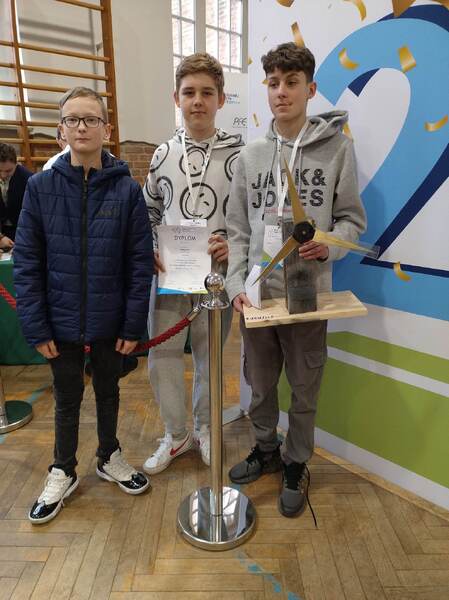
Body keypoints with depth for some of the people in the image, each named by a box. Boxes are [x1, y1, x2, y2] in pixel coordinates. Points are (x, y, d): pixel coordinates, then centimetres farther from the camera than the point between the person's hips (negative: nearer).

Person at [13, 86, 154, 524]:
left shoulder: (127, 189, -7)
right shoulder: (41, 187, -5)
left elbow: (140, 263, -7)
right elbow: (26, 263, -4)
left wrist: (133, 325, -8)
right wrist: (36, 327, -8)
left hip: (109, 322, 0)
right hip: (61, 322, 1)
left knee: (108, 392, 19)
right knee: (67, 399, 17)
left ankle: (109, 457, 43)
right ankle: (63, 472, 39)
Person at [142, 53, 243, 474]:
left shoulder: (239, 153, -1)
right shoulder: (163, 154, 6)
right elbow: (149, 212, 13)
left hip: (218, 273, -2)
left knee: (210, 357, 13)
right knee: (161, 355, 8)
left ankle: (204, 429, 37)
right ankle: (175, 435, 30)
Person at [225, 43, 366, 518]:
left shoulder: (337, 147, 0)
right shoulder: (250, 156, 7)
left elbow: (352, 218, 1)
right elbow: (237, 230, 5)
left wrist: (329, 244, -20)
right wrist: (236, 284, -6)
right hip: (257, 292, 3)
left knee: (304, 389, 11)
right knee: (260, 384, 17)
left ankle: (296, 465, 35)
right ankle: (266, 449, 42)